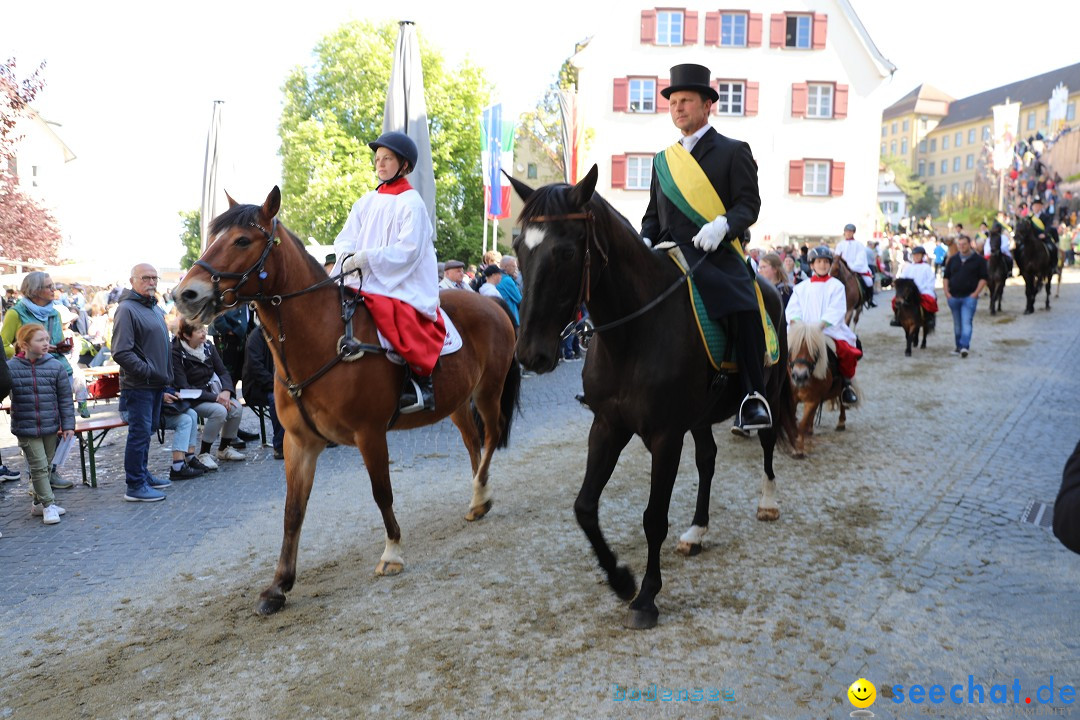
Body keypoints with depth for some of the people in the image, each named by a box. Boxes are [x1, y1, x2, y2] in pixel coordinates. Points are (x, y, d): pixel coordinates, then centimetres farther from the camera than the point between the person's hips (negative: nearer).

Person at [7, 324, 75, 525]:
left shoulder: (55, 366, -2)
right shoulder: (11, 367, -7)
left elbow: (65, 399, 1)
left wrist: (68, 424, -1)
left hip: (51, 427, 2)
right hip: (25, 428, -2)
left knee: (45, 466, 13)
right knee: (38, 467, -4)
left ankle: (39, 503, 27)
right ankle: (48, 504, 6)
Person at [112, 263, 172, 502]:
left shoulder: (155, 308, 15)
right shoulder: (127, 309, -14)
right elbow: (121, 353, -21)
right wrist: (150, 372, -22)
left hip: (156, 383, 9)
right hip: (138, 385, -9)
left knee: (147, 431, 18)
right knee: (140, 433, -5)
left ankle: (143, 475, 30)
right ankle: (135, 486, 2)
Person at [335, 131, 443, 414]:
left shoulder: (411, 203, -4)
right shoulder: (367, 202, 16)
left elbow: (407, 251, -15)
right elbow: (346, 238, 11)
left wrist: (366, 258, -22)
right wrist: (347, 255, -13)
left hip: (403, 284, -7)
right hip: (362, 282, 8)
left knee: (404, 320, -33)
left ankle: (421, 380, -19)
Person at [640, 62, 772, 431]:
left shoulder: (733, 151, 9)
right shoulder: (663, 159, 23)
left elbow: (749, 203, -1)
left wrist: (721, 225, -22)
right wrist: (645, 241, 2)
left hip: (717, 253, -4)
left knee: (744, 309, -30)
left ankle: (754, 395, -20)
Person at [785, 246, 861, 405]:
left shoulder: (836, 286, 6)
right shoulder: (801, 287, 16)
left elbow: (836, 310, -7)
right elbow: (793, 309, 8)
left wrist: (820, 325, -23)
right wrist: (796, 322, -14)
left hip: (831, 331, -3)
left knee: (848, 352, -26)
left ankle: (846, 383, 0)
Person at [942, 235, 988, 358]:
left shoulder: (978, 259, 1)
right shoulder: (953, 259, 12)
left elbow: (984, 278, -1)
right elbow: (946, 277, 15)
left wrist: (975, 293, -10)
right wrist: (946, 292, 4)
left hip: (969, 297, -4)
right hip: (953, 297, 4)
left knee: (966, 322, -15)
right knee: (957, 324, 12)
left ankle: (965, 346, -22)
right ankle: (959, 347, 21)